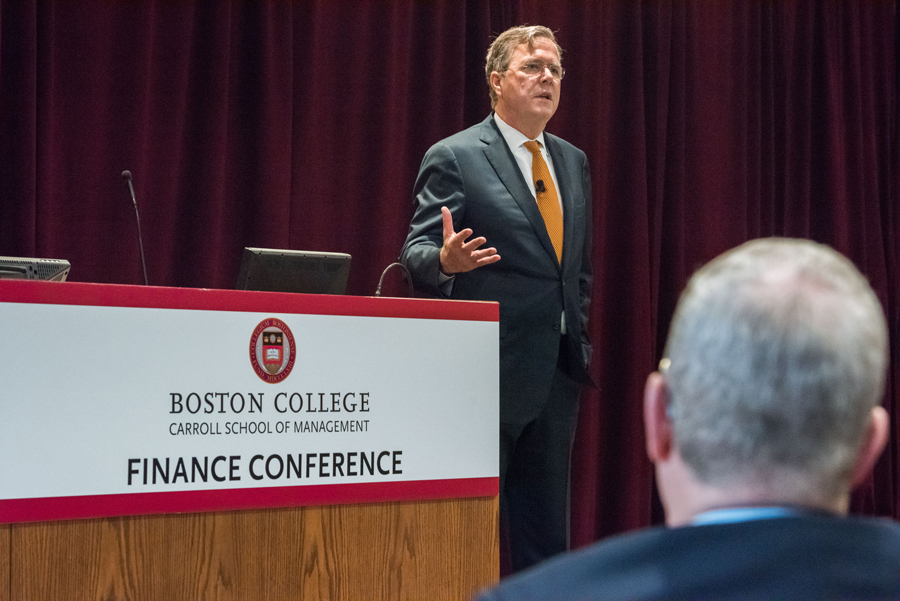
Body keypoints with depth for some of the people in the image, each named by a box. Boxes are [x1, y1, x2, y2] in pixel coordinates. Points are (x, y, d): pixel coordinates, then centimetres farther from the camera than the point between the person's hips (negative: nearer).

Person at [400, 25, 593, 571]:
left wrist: (581, 339, 14)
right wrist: (447, 260, -30)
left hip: (558, 371, 6)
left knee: (547, 531, 10)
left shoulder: (573, 162, 16)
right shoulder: (454, 158, -5)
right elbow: (418, 253, -8)